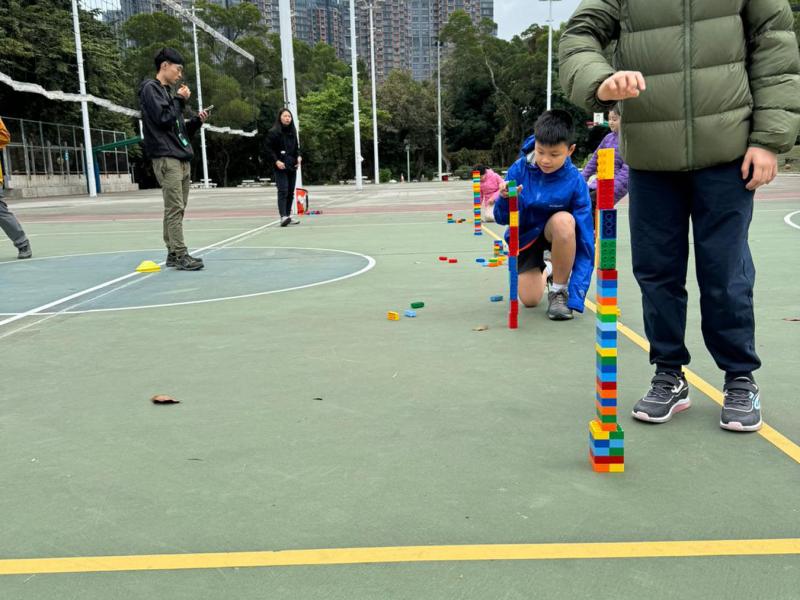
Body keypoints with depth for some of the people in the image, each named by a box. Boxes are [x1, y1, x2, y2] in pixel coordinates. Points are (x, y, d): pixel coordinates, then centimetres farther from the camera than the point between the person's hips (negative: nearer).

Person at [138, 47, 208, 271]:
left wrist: (196, 121, 9)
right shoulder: (150, 88, -2)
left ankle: (174, 253, 12)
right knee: (174, 208, -12)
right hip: (166, 158, -9)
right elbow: (163, 118, -16)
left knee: (177, 209, 8)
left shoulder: (167, 92, 23)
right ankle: (180, 254, -12)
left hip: (182, 158, 9)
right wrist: (180, 100, -4)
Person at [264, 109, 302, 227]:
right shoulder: (273, 132, -6)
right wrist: (276, 161, -17)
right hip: (280, 167, -7)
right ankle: (283, 217, -22)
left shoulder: (292, 132, 13)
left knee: (291, 192, 9)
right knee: (283, 191, -16)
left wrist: (299, 157, 5)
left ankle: (288, 216, 16)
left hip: (292, 167, 7)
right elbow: (267, 148, -8)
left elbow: (297, 147, 24)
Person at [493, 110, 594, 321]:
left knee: (563, 220, -37)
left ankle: (559, 291, -16)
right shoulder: (519, 169, -20)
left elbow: (585, 237, -26)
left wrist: (577, 294, -34)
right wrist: (506, 200, -39)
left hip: (557, 233, -2)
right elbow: (502, 219, -14)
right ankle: (544, 271, 33)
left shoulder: (575, 181, -25)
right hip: (525, 235, 2)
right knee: (530, 300, -6)